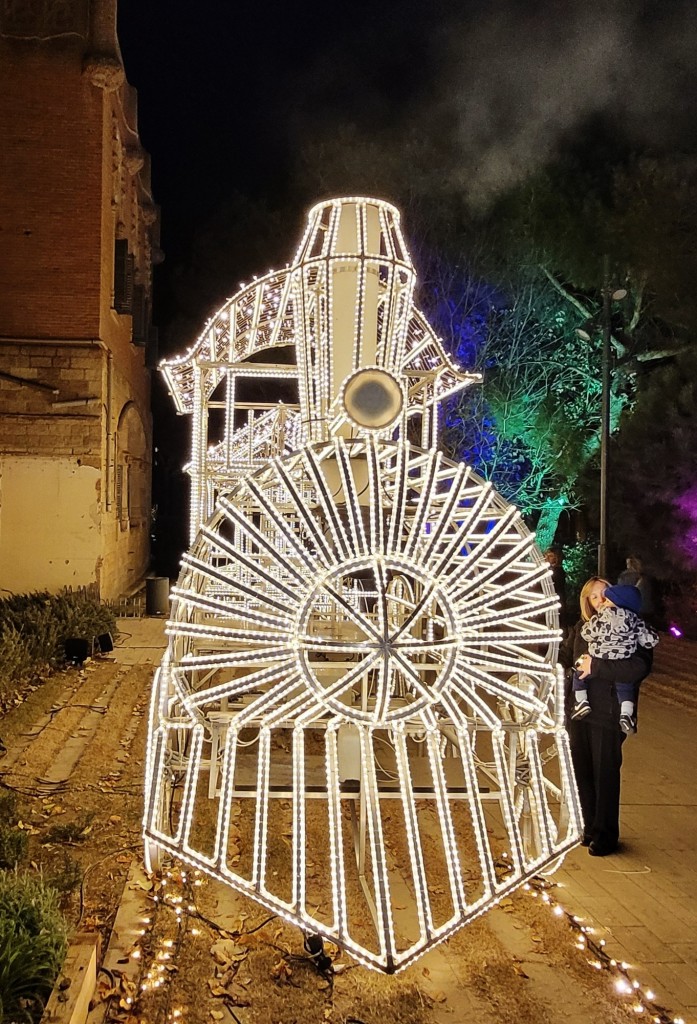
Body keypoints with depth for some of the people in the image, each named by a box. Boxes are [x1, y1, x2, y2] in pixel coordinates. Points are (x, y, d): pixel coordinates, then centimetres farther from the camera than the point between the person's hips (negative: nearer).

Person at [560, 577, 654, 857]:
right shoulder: (582, 627, 6)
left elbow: (639, 667, -25)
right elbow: (564, 656, 20)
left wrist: (596, 665, -25)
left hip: (608, 714, -5)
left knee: (605, 774, 4)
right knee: (583, 771, 14)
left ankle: (606, 835, 20)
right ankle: (591, 827, 32)